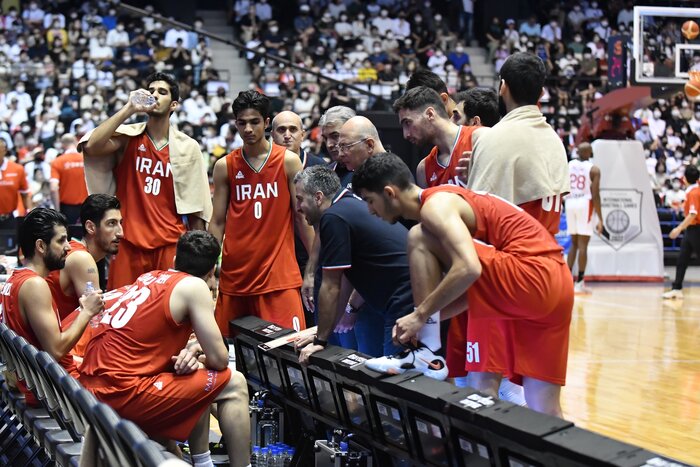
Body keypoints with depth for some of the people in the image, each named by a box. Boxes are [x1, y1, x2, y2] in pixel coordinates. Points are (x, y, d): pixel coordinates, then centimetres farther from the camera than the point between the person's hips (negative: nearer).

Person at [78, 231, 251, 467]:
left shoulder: (150, 277, 17)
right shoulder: (193, 286, -4)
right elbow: (219, 359, -5)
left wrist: (191, 350, 9)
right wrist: (197, 355, 17)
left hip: (94, 390, 8)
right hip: (123, 395, -8)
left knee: (198, 377, 26)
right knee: (234, 385, 3)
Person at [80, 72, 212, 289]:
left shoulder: (188, 147, 5)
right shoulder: (128, 137, 3)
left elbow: (196, 209, 7)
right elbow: (92, 147, -18)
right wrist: (129, 108, -18)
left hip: (171, 245, 0)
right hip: (129, 244, 0)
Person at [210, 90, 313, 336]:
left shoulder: (289, 161, 1)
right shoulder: (224, 166, 6)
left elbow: (302, 216, 3)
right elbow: (217, 222, 9)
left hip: (279, 274, -2)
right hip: (234, 275, 2)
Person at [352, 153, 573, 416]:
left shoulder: (435, 204, -9)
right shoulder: (444, 199, 22)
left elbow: (469, 269, -26)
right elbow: (472, 292, 22)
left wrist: (420, 315, -17)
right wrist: (429, 320, 16)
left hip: (531, 274, -10)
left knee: (419, 239, -10)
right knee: (544, 410, 9)